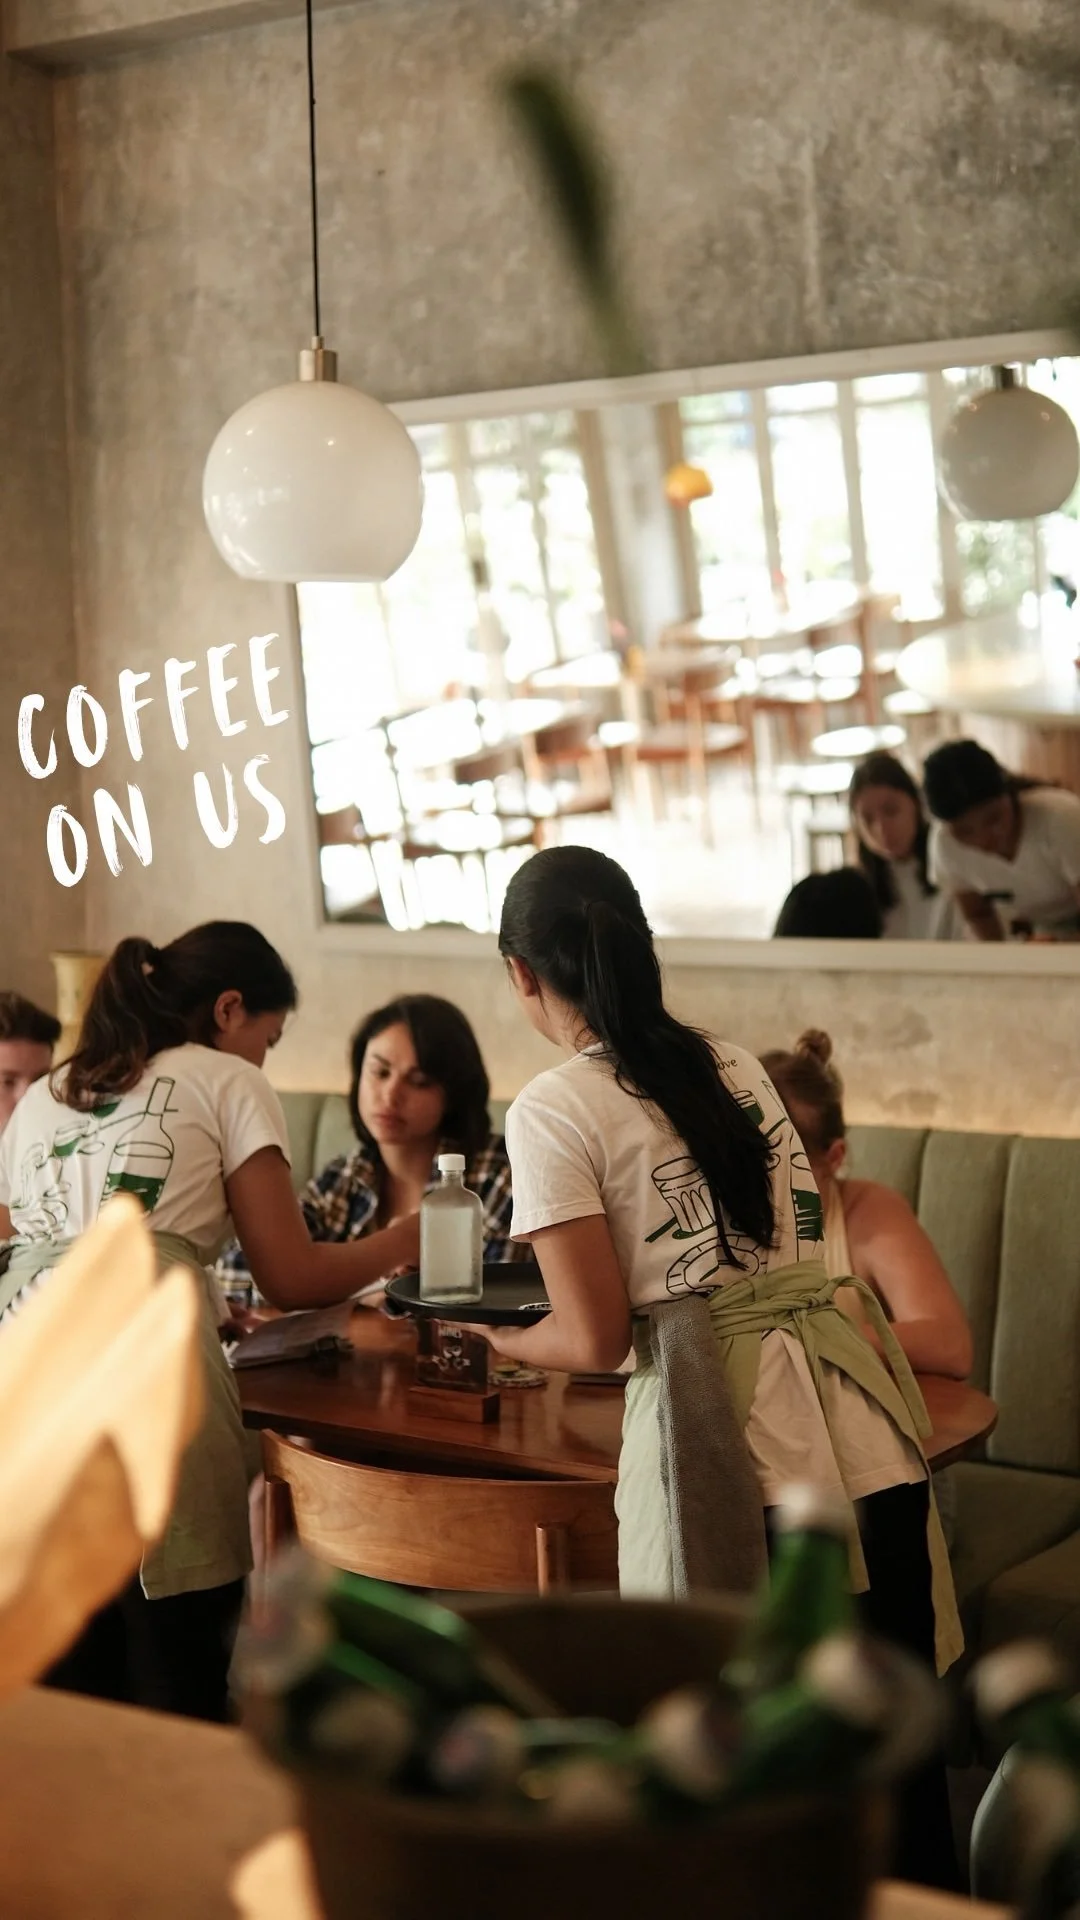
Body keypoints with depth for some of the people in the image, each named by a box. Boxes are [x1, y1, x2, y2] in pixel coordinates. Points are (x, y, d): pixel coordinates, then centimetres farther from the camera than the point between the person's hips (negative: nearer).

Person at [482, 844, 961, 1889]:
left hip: (727, 1459, -6)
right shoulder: (736, 1065, 13)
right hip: (868, 1442, 6)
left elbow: (595, 1339, -10)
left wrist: (497, 1337, 11)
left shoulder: (554, 1110, -5)